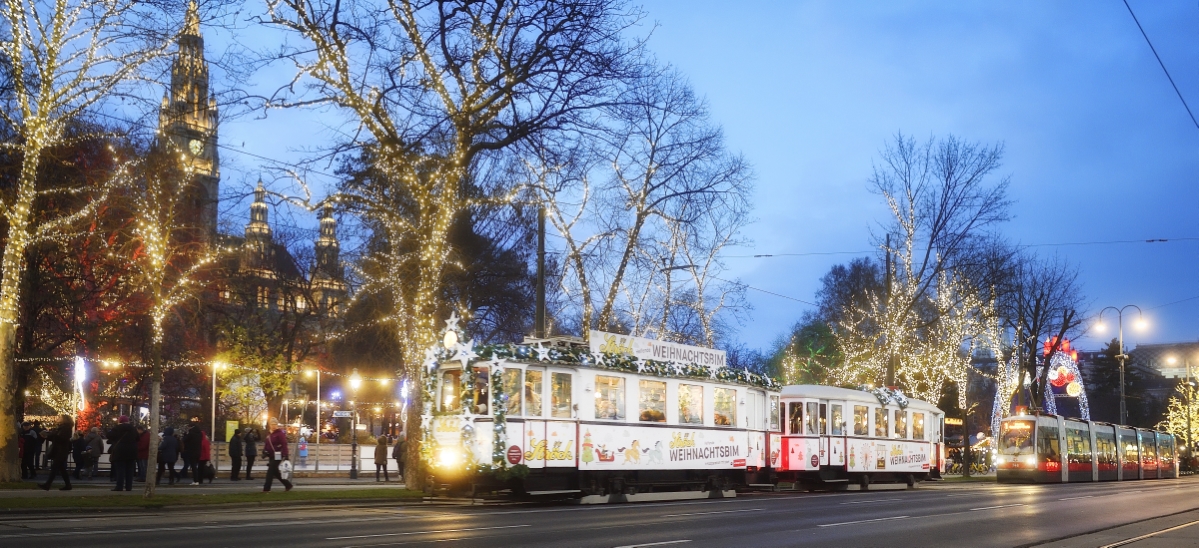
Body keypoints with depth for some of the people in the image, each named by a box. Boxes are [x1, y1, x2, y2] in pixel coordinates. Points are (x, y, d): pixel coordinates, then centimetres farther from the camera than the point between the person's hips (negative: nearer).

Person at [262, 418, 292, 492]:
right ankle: (287, 485, 24)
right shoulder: (270, 434, 15)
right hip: (271, 456, 9)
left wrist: (285, 455, -26)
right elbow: (266, 444, 24)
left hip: (277, 456, -9)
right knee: (275, 472, 13)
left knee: (270, 471, -10)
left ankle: (266, 488, -7)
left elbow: (284, 445, -19)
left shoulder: (280, 433, -11)